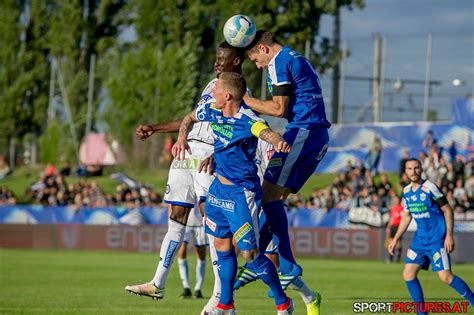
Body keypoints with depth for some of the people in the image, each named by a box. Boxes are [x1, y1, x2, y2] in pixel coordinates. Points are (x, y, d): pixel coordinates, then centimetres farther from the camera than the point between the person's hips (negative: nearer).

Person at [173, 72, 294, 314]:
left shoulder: (248, 120, -26)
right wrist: (182, 137, -3)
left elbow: (268, 133, -48)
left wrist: (279, 142, -71)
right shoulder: (212, 110, -3)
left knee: (249, 253, -9)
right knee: (222, 245, 16)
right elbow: (190, 118, 18)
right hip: (219, 187, 8)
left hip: (241, 194, -8)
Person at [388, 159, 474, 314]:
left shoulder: (430, 188, -13)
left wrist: (449, 235, -16)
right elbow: (406, 217, 19)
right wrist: (396, 239, 16)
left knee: (445, 276, -16)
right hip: (420, 238, 7)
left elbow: (447, 210, -11)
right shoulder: (406, 192, 7)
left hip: (437, 238, -7)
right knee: (408, 275, 1)